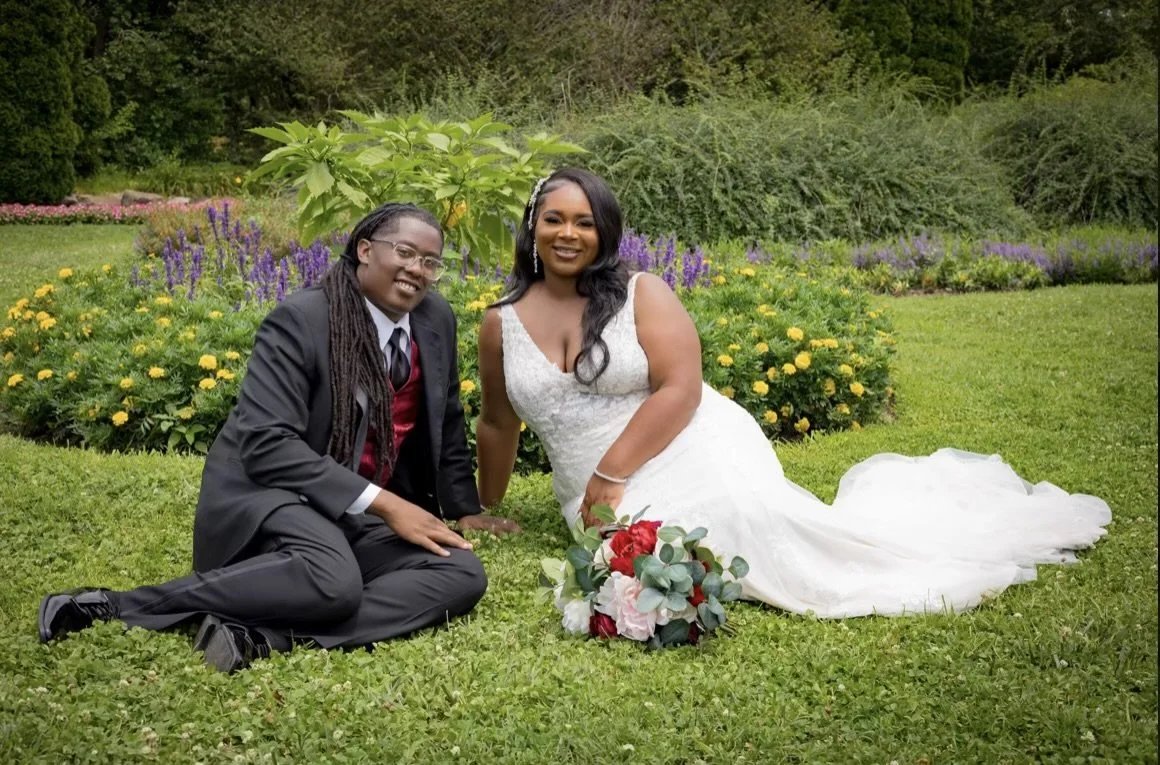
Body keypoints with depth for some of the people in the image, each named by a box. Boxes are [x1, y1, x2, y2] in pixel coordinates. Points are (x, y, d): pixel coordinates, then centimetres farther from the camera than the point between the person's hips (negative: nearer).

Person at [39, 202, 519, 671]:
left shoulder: (436, 321, 4)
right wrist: (382, 502, -26)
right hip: (270, 491, -6)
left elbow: (445, 424, 20)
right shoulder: (300, 320, -14)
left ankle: (265, 634, -29)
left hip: (365, 517, 7)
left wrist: (463, 509, 21)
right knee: (333, 583, -39)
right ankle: (119, 604, -23)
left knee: (464, 576, -21)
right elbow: (267, 444, -23)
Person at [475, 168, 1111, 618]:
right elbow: (498, 426, 17)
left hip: (693, 456, -3)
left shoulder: (642, 295, -4)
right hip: (598, 497, 3)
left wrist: (608, 476, -16)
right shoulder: (502, 325, 6)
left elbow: (680, 390, -13)